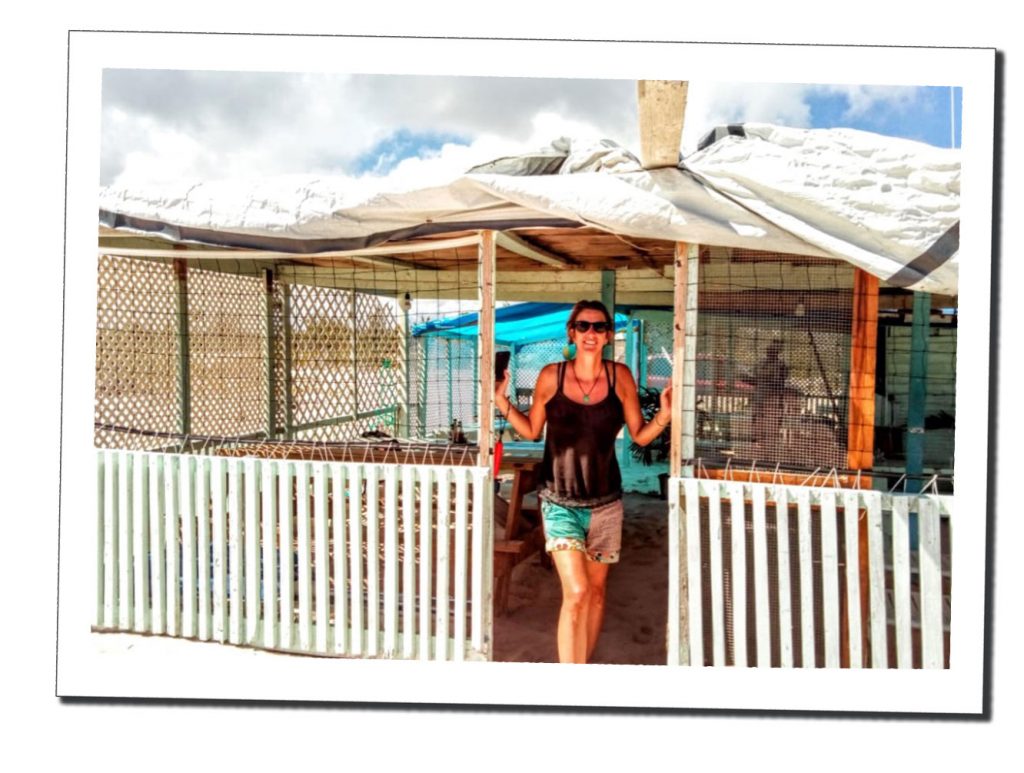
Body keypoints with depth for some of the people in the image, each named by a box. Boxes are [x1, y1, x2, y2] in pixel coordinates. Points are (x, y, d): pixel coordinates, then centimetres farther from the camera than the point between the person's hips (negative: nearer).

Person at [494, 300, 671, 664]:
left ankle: (581, 665, 35)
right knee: (575, 593, -13)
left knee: (596, 591, 14)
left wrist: (665, 414, -13)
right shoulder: (551, 376, -6)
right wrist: (501, 400, -6)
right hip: (560, 501, -2)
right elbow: (531, 430, 6)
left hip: (605, 502, 3)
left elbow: (640, 435, 4)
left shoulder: (620, 376, -3)